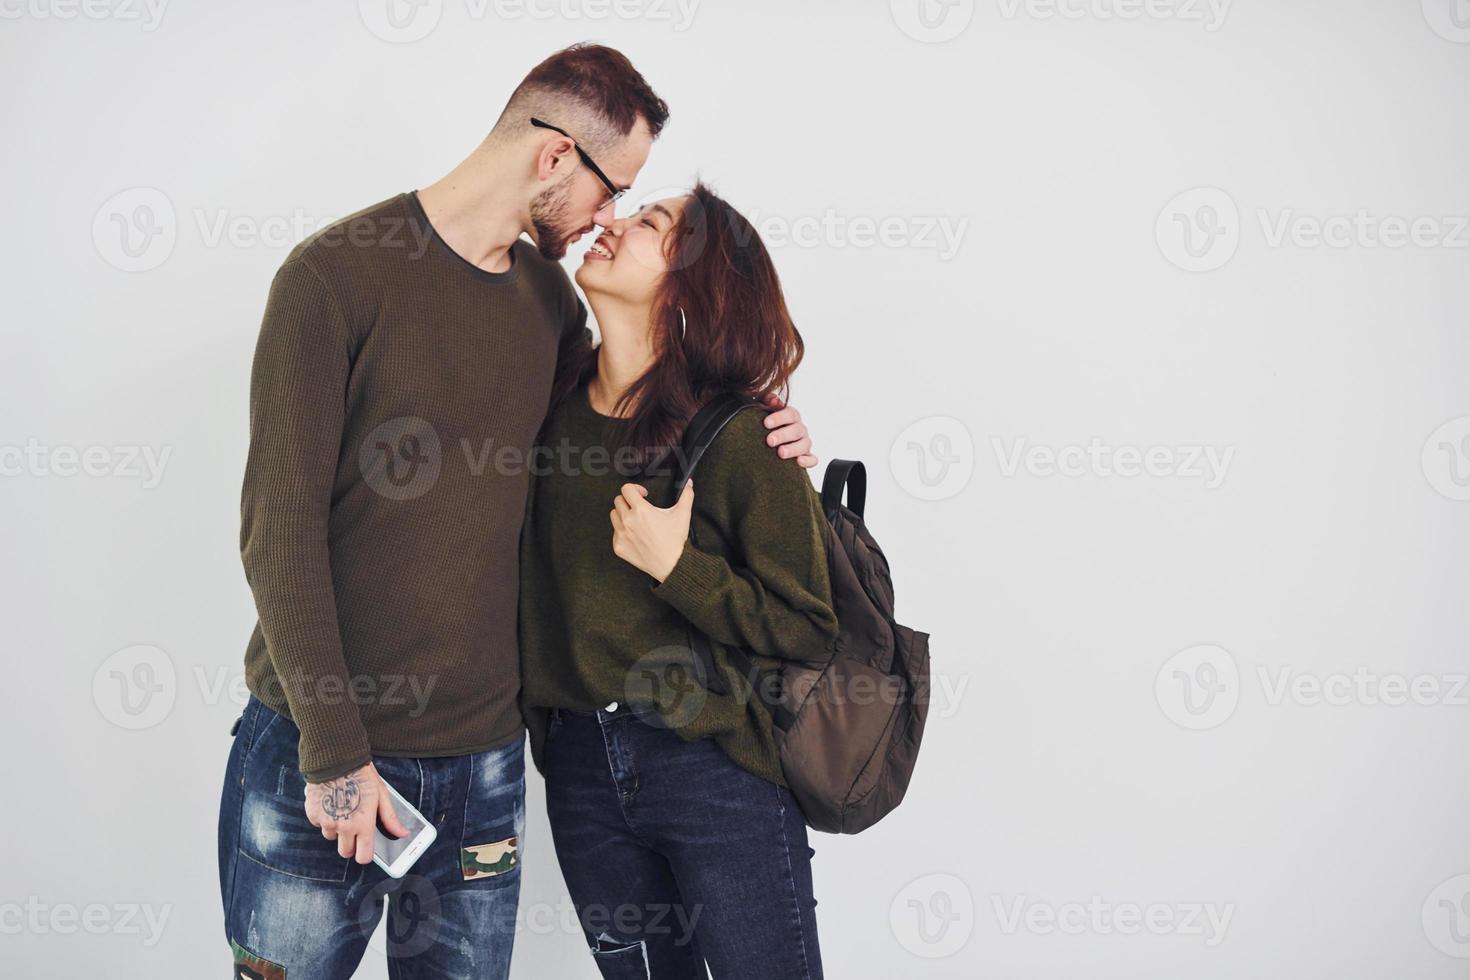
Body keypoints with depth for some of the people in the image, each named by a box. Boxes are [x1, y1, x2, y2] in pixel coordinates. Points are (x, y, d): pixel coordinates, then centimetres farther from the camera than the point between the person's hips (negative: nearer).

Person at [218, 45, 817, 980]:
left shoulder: (549, 293, 8)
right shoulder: (338, 276, -11)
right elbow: (280, 524, -13)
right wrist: (333, 750, -15)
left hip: (484, 754, 5)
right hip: (318, 747, -5)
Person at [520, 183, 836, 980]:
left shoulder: (739, 437, -14)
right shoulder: (554, 405, 2)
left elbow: (809, 630, -11)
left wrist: (679, 568, -20)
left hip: (716, 765, -5)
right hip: (580, 766, 5)